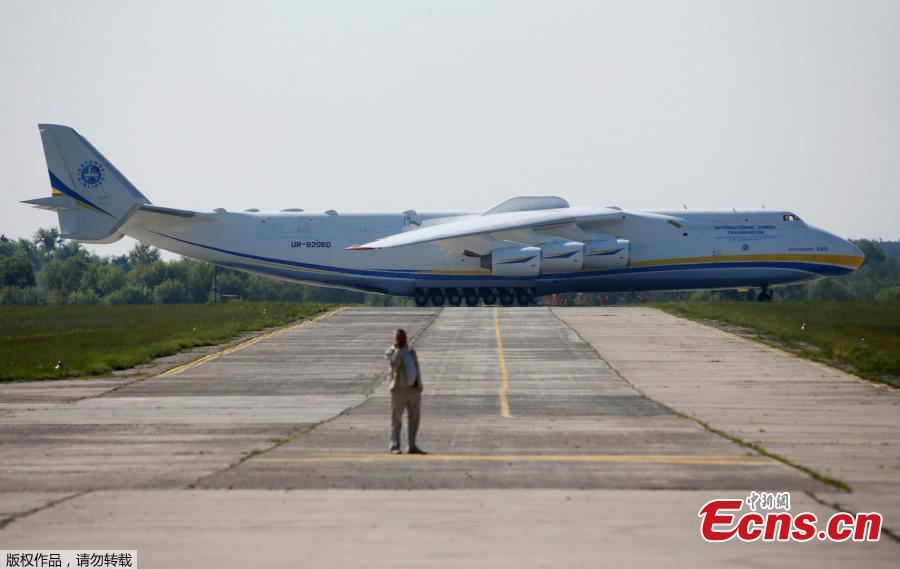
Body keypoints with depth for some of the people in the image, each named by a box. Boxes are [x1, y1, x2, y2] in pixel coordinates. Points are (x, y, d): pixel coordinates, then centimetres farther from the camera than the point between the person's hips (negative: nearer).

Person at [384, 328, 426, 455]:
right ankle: (395, 447, 1)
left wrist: (419, 385, 12)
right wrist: (399, 349, -17)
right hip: (399, 389, -5)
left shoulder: (411, 350, 16)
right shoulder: (390, 352, -1)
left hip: (414, 389, 5)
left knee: (414, 419, 5)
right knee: (396, 420, -2)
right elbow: (394, 364, -21)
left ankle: (412, 446, 10)